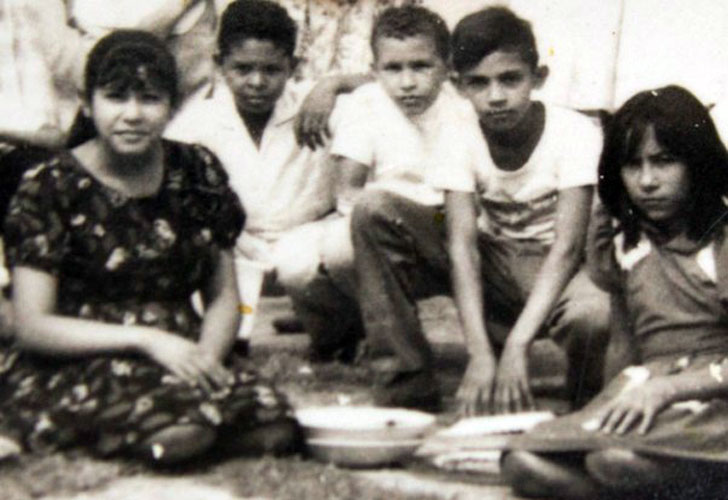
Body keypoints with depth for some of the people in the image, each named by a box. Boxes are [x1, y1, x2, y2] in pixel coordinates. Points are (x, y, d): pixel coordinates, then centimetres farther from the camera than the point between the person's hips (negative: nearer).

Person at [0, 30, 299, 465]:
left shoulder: (197, 172, 9)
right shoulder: (51, 186, -3)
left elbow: (224, 297, 11)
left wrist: (207, 356, -11)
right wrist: (146, 339, -18)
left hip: (177, 352, 3)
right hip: (79, 363, -3)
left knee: (273, 429, -26)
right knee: (179, 434, -34)